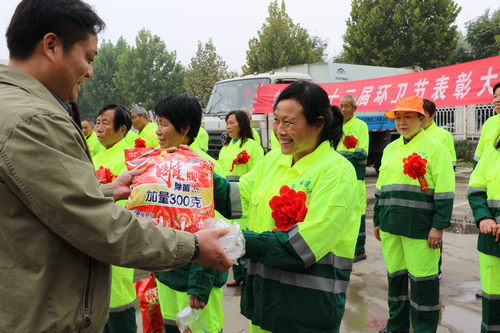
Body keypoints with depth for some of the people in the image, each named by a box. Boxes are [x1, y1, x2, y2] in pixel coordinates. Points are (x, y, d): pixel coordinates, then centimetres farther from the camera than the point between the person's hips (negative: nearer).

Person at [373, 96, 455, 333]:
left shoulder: (434, 148, -4)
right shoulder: (390, 149, 15)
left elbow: (444, 192, -9)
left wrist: (438, 226, -14)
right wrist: (377, 221, 18)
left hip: (420, 229, -6)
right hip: (391, 227, 6)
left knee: (422, 279, 1)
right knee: (395, 275, 14)